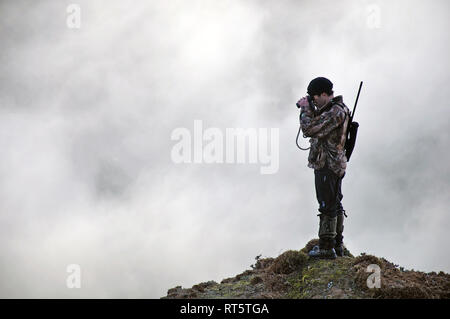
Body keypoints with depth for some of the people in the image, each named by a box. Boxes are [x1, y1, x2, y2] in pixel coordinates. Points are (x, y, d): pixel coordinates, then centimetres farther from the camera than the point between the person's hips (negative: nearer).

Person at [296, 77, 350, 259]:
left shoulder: (336, 112, -20)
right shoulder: (334, 109, 13)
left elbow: (310, 129, -25)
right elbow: (318, 124, 25)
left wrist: (305, 109, -11)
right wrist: (310, 109, 9)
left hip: (327, 166, -11)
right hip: (335, 164, 11)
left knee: (327, 206, -7)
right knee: (335, 205, 16)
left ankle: (327, 248, -4)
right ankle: (337, 244, 25)